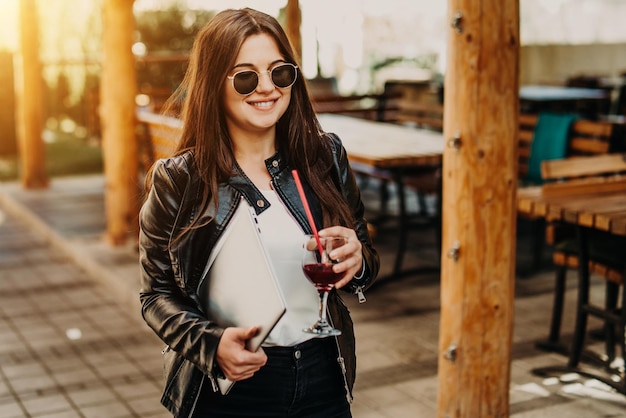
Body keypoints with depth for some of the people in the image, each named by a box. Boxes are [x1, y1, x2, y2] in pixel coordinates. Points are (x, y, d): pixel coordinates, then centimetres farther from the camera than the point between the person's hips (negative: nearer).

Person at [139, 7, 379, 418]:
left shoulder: (326, 156, -2)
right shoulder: (178, 180, -9)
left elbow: (366, 256, 8)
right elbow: (157, 294, -2)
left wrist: (358, 262, -14)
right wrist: (211, 344, -19)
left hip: (324, 382, 3)